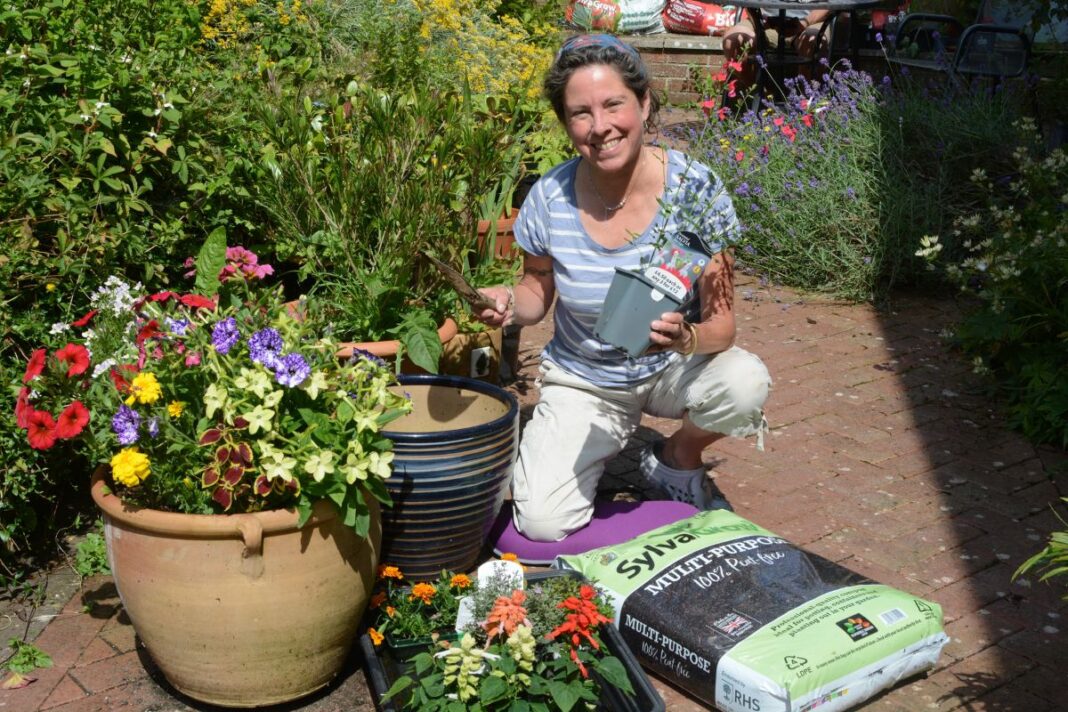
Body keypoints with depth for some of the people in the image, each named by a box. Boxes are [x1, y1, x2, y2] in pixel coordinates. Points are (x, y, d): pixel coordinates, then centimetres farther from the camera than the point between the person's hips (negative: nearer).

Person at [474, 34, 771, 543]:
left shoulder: (693, 189, -19)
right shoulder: (550, 197, -15)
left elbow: (722, 321, -17)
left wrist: (687, 338, -39)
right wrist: (510, 304, -20)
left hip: (671, 369, 0)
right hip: (582, 382, 1)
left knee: (745, 382, -33)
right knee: (542, 523, -17)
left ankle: (677, 459, 3)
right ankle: (605, 443, 18)